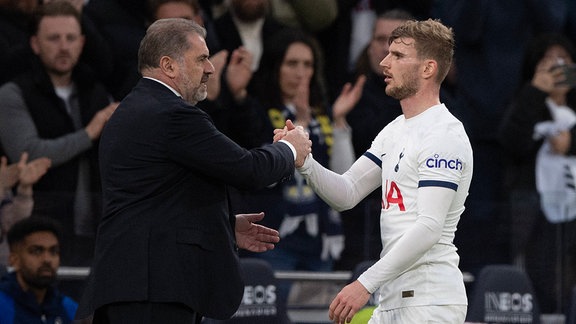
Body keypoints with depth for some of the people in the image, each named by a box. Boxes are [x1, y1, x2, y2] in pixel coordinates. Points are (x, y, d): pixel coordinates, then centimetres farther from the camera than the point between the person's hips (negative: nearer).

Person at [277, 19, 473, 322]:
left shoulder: (444, 135, -13)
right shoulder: (395, 131, 16)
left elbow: (429, 228, -21)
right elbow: (346, 194, 13)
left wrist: (365, 283, -24)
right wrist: (304, 161, -6)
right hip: (393, 299, 9)